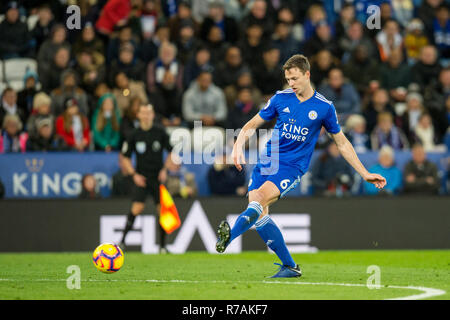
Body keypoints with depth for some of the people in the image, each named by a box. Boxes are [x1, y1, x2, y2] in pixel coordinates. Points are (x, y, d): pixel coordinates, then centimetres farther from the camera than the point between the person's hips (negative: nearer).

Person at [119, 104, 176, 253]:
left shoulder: (160, 132, -2)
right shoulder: (134, 134, -3)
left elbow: (171, 152, 9)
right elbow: (125, 158, 6)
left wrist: (165, 169, -2)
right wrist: (134, 174, -5)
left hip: (158, 177, 1)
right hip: (141, 178, -1)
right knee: (137, 208, -16)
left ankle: (162, 245, 11)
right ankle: (123, 240, -8)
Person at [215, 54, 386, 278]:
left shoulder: (324, 108, 1)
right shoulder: (281, 98, 6)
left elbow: (342, 143, 12)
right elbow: (252, 125, 13)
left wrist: (365, 174, 12)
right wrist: (238, 146, -7)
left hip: (292, 166, -4)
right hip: (267, 159, 4)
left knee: (262, 197, -28)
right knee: (258, 214, -8)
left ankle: (229, 235, -48)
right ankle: (289, 266, 4)